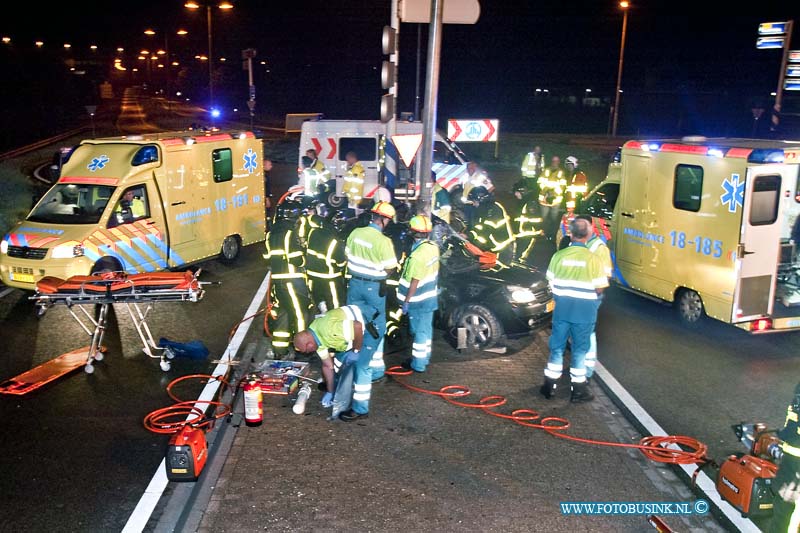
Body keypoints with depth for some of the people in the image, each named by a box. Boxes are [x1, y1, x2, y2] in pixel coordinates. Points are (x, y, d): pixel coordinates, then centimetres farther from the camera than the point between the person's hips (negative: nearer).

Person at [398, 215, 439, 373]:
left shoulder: (417, 255, -27)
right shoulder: (433, 246, -2)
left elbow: (414, 282, -23)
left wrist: (406, 301, -16)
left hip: (418, 300, -8)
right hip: (430, 296, 8)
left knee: (419, 331, 4)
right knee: (426, 329, 18)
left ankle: (418, 364, 15)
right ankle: (425, 358, 32)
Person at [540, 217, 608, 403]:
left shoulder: (559, 255, -6)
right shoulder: (592, 259, -13)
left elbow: (551, 281, 3)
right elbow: (599, 288, -9)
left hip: (562, 308, 2)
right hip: (585, 310, -2)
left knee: (557, 346, 13)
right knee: (580, 349, 8)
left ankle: (550, 385, 21)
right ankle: (578, 390, 15)